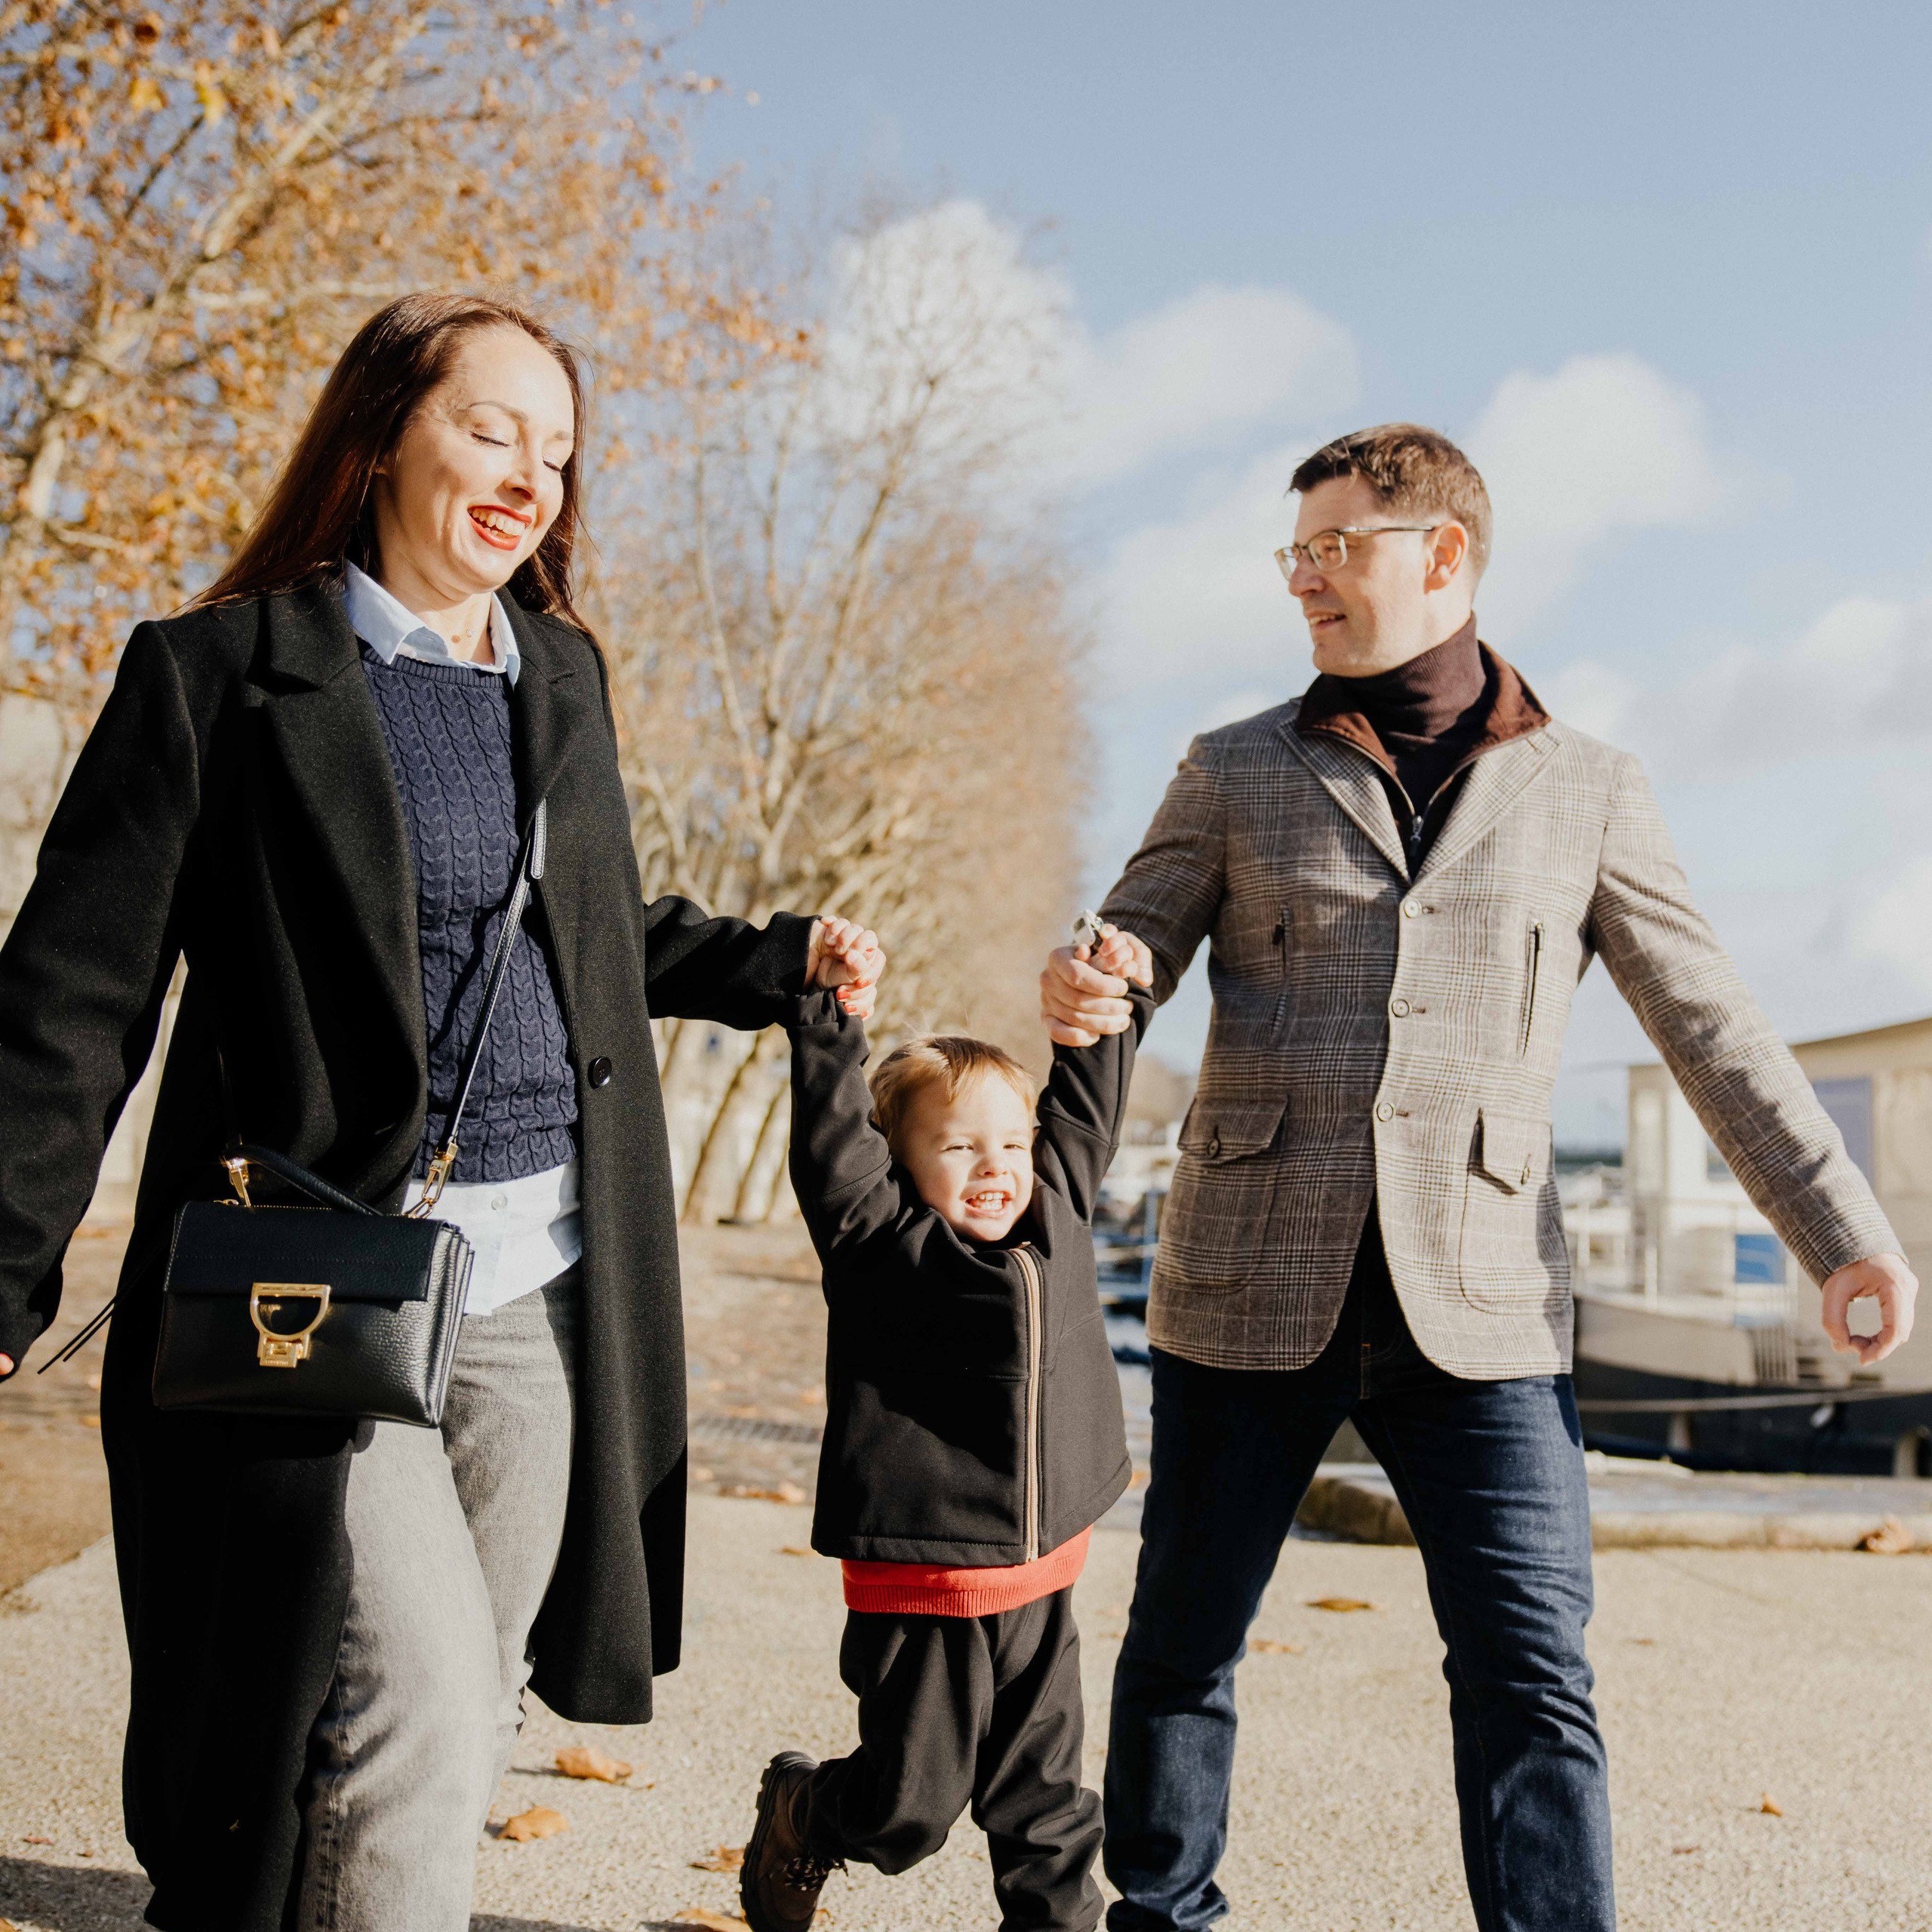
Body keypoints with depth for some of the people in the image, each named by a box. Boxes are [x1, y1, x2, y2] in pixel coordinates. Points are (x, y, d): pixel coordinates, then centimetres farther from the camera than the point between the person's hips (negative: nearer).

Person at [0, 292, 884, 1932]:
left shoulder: (564, 674, 13)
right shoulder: (218, 671, -3)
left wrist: (782, 961, 16)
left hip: (546, 1278, 6)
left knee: (472, 1719, 12)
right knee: (414, 1711, -14)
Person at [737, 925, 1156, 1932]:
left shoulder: (1055, 1216, 6)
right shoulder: (884, 1243, -10)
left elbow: (1082, 1108, 18)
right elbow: (832, 1148, -22)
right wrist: (829, 1019, -28)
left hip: (1041, 1578, 5)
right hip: (923, 1586, -5)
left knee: (1044, 1788, 13)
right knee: (909, 1807, 7)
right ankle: (799, 1813, 35)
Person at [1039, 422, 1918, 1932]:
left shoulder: (1585, 792, 8)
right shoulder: (1236, 775, 9)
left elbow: (1714, 1029, 8)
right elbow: (1123, 957, 7)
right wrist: (1074, 991, -19)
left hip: (1475, 1302, -1)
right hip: (1249, 1289, 1)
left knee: (1531, 1675, -7)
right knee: (1184, 1641, 10)